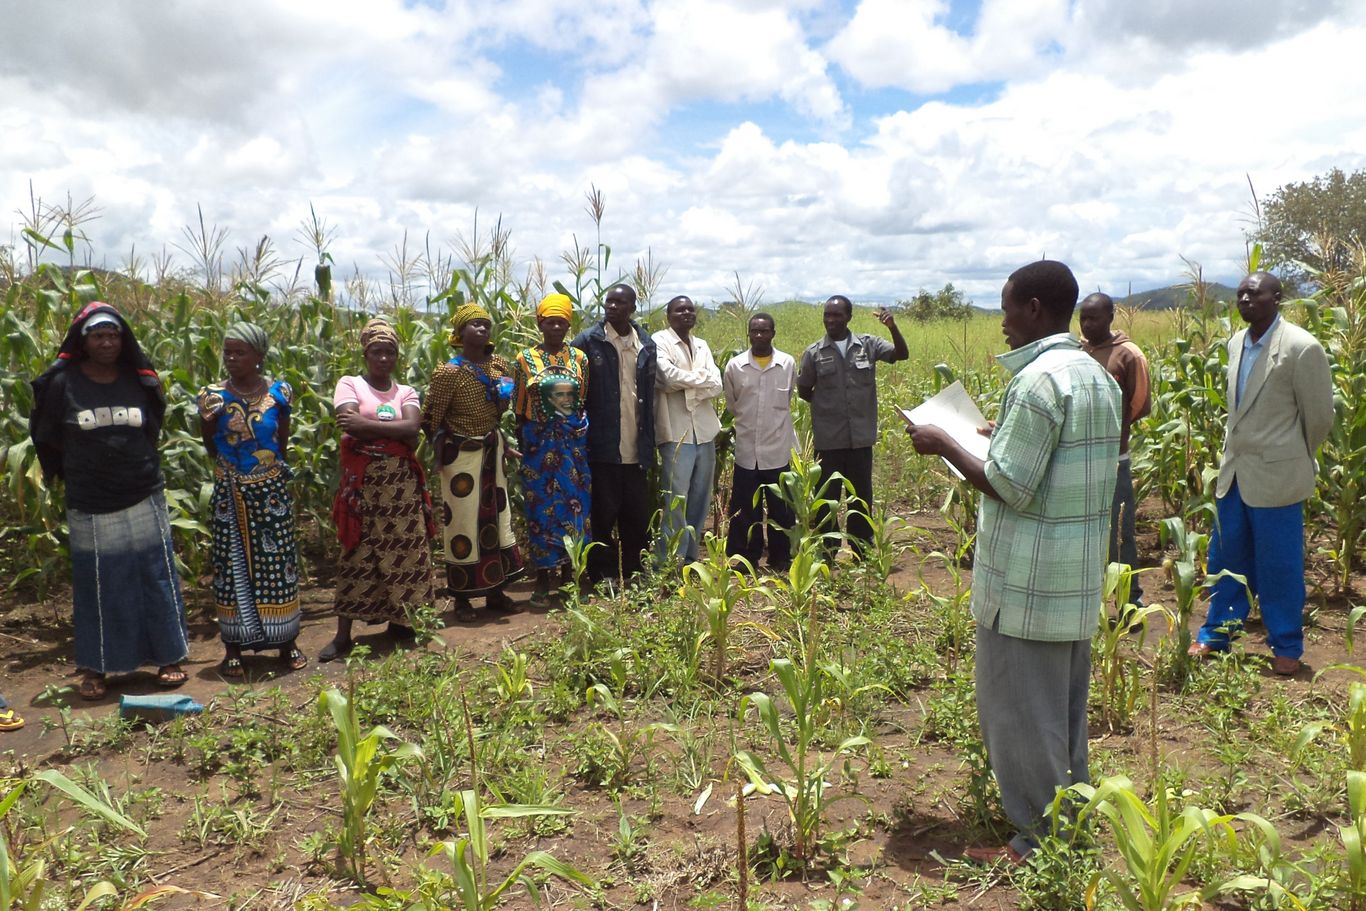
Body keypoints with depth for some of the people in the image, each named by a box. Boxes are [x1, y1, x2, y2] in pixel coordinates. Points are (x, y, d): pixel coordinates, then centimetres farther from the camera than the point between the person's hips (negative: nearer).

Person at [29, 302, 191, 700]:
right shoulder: (63, 383, -4)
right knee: (97, 585, 7)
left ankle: (168, 656, 18)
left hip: (144, 501, 1)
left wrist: (139, 468, 11)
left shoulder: (140, 381, 2)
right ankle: (94, 667, 20)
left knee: (156, 577, 6)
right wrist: (76, 472, 8)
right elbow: (47, 438, 5)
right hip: (90, 507, -1)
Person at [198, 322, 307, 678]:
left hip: (271, 492, 0)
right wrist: (208, 419, -13)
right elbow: (210, 449, 3)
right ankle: (233, 647, 16)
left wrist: (275, 475, 9)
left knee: (277, 562, 5)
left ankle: (286, 642, 17)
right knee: (232, 565, 5)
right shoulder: (213, 395, -1)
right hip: (230, 494, 0)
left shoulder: (278, 392, -1)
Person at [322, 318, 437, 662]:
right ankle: (343, 635, 4)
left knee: (405, 549, 5)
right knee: (358, 553, -2)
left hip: (402, 481, 3)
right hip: (364, 481, -3)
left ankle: (398, 620, 20)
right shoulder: (349, 384, 3)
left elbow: (412, 428, -9)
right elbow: (350, 427, -15)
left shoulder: (406, 392, 11)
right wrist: (396, 432, -9)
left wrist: (366, 424, -14)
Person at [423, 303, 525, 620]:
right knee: (463, 521, 1)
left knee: (497, 515, 11)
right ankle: (461, 597, 14)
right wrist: (443, 445, -6)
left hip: (493, 451, 6)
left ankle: (496, 591, 23)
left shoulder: (500, 365, 3)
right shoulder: (449, 372, -14)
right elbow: (430, 418, -11)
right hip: (462, 455, -6)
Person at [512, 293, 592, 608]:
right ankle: (542, 579, 10)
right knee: (542, 505, 1)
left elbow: (586, 401, 9)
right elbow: (519, 407, 3)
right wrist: (521, 444, -1)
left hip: (574, 440, 2)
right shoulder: (525, 359, 2)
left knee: (574, 503, 4)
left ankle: (568, 574, 17)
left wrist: (586, 438, 4)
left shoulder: (579, 358, 6)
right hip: (539, 441, -2)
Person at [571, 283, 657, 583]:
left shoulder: (646, 345, 10)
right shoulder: (588, 341, -2)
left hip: (635, 450, 4)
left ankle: (636, 575, 21)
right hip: (602, 448, -4)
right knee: (604, 514, 4)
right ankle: (603, 577, 15)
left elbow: (649, 398, 13)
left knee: (637, 515, 9)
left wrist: (649, 445, 9)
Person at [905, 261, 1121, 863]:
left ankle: (1040, 841, 15)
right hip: (1078, 580, 10)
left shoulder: (1038, 380, -20)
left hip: (1028, 584, -9)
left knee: (1022, 710, 3)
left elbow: (1010, 488, -21)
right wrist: (1005, 440, 18)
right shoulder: (1097, 377, 10)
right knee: (1063, 707, 20)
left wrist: (945, 446, -10)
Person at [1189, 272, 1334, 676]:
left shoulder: (1302, 348, -14)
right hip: (1234, 471, 6)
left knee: (1279, 566, 5)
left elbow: (1319, 417, -6)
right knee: (1225, 558, 15)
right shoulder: (1237, 343, 6)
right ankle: (1216, 634, 29)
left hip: (1276, 476, -6)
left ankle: (1287, 648, 21)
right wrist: (1234, 455, 15)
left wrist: (1293, 462, 5)